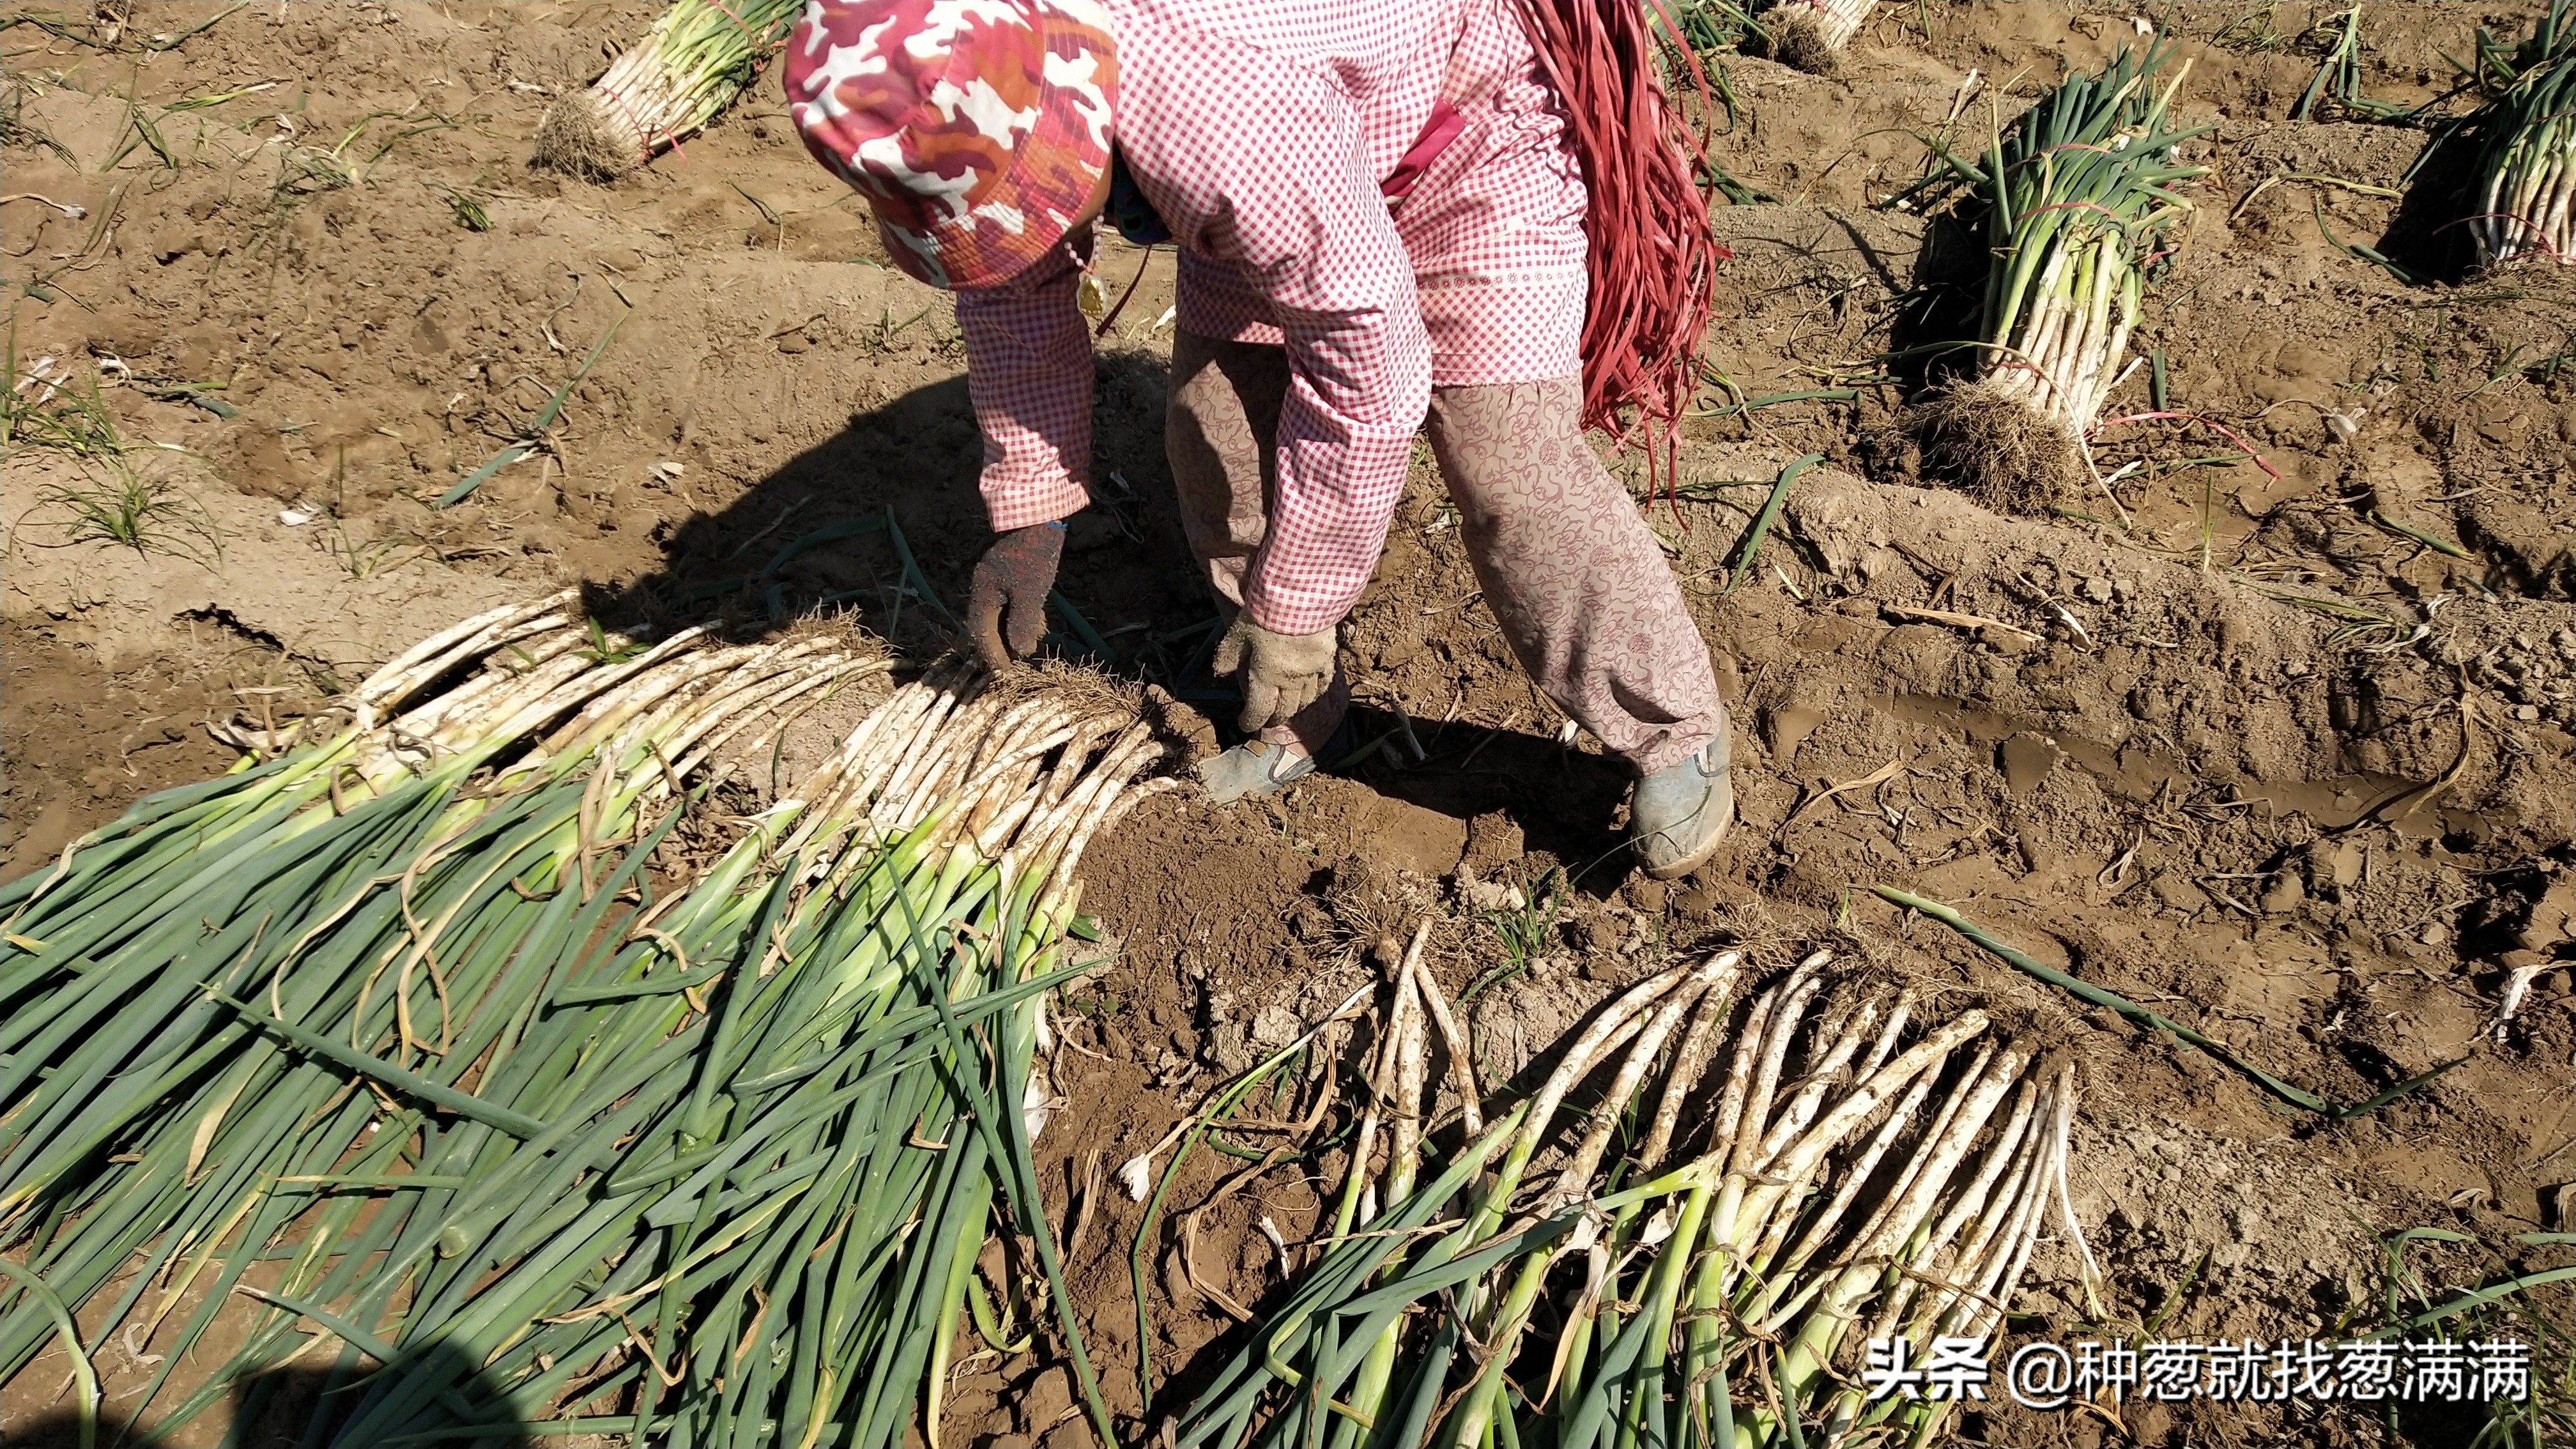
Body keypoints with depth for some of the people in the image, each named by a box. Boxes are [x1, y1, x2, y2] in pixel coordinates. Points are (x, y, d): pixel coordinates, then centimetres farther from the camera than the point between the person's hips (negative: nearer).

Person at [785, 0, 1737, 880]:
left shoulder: (1237, 127, -46)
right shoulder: (976, 96, -20)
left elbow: (1371, 380, -37)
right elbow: (1016, 292, -2)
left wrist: (1289, 610, -27)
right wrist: (1025, 517, -4)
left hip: (1456, 149, -7)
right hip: (1258, 190, 7)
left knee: (1508, 466, -16)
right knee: (1215, 436, -2)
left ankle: (1676, 736, 2)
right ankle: (1297, 715, 19)